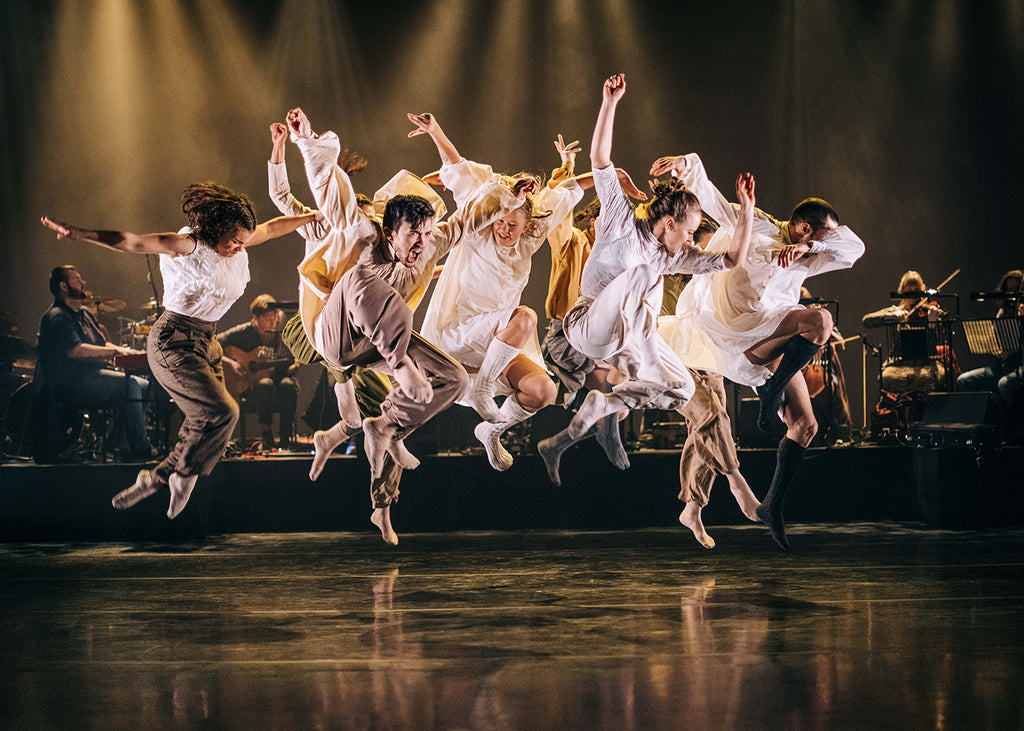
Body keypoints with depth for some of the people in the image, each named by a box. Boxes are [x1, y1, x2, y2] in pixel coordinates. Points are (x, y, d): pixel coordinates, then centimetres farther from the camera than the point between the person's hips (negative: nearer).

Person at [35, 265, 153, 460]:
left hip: (95, 373, 10)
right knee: (131, 385, -24)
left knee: (145, 385, -2)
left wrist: (122, 351, 0)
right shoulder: (56, 317, -10)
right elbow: (76, 350, -23)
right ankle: (140, 449, -24)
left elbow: (102, 343, 22)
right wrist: (114, 351, -22)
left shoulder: (84, 313, 22)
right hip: (69, 383, -10)